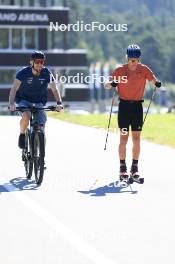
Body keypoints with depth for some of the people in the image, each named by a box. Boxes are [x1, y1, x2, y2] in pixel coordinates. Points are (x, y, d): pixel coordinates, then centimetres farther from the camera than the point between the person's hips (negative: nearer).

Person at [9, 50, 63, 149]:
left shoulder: (47, 73, -14)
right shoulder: (23, 73, -19)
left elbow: (55, 90, -14)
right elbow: (14, 89, -23)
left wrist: (59, 103, -31)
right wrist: (11, 104, -39)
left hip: (39, 101, 2)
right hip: (24, 100, -2)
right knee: (26, 117, -33)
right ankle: (22, 135, -5)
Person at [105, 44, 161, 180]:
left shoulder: (144, 69, 1)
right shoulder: (120, 70, -2)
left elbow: (153, 80, -7)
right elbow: (106, 85, -3)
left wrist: (157, 83, -31)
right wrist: (112, 84, -26)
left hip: (137, 106, 1)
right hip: (124, 106, -1)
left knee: (136, 139, 1)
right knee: (124, 138, -3)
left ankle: (135, 167, 8)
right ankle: (123, 168, 3)